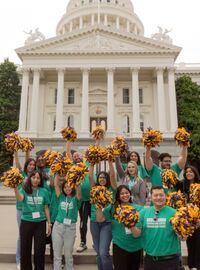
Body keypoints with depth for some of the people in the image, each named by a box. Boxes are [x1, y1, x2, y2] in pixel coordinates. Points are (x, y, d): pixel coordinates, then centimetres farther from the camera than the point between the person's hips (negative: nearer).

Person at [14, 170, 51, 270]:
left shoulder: (44, 191, 2)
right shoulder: (24, 190, -1)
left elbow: (46, 208, 6)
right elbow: (20, 198, -24)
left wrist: (49, 223, 6)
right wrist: (15, 187, -41)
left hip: (40, 223, 1)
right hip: (26, 222, 0)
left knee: (39, 250, 7)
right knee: (25, 249, 11)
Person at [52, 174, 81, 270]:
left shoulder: (76, 198, -1)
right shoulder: (61, 197, 6)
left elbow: (78, 188, -20)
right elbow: (56, 185, -3)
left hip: (70, 228, -2)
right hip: (58, 226, 2)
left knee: (68, 254, 12)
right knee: (57, 254, 10)